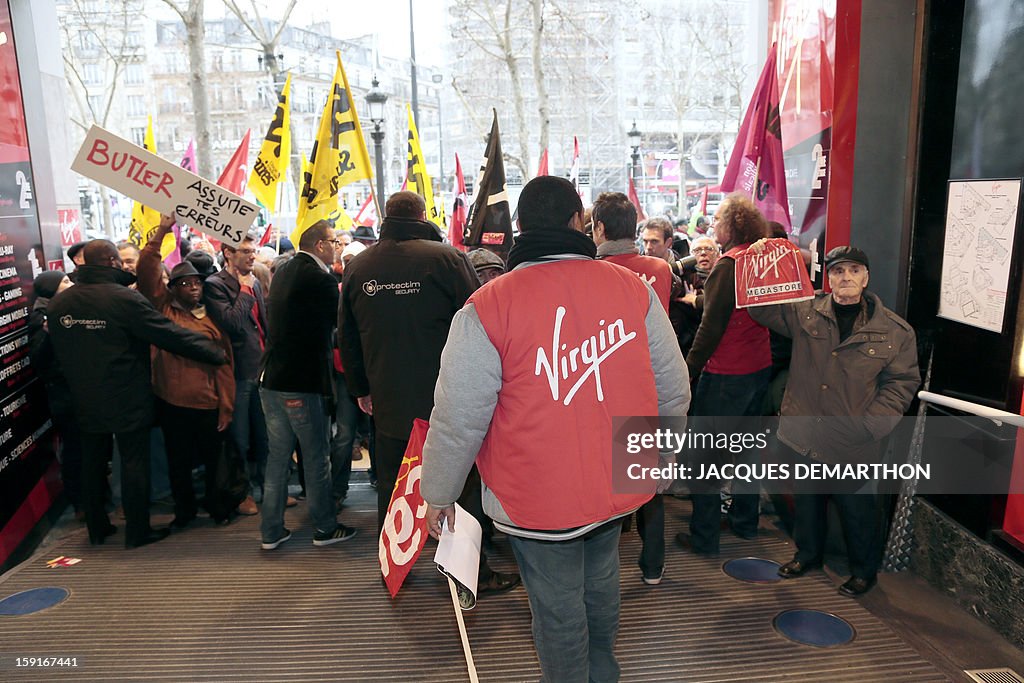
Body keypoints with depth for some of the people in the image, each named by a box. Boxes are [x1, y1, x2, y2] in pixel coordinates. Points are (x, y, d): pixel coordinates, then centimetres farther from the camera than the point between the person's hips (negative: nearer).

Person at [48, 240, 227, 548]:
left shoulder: (58, 302, 1)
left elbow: (56, 352, 11)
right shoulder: (124, 298, -18)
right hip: (128, 401, -6)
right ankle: (137, 531, 11)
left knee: (93, 463, 17)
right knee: (134, 463, 4)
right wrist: (217, 353, -11)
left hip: (85, 401, 6)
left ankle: (97, 528, 29)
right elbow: (171, 335, -19)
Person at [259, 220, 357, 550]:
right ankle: (325, 528, 19)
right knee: (316, 457, 6)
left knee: (277, 455, 14)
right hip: (303, 382, -8)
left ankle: (271, 530, 21)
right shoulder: (320, 279, -15)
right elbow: (340, 318, -5)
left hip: (271, 379, 8)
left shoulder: (282, 272, 9)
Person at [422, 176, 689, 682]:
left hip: (537, 500, -4)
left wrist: (438, 494, 2)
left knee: (558, 611, 15)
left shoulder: (487, 308, -18)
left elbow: (458, 419, -14)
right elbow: (673, 390, 0)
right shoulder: (633, 288, -8)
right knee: (600, 584, 28)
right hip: (619, 487, 5)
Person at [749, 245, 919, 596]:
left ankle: (864, 570, 36)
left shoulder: (895, 330, -5)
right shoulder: (804, 311, -1)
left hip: (854, 445, -2)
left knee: (857, 507, 12)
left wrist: (870, 424, -10)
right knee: (806, 498, 19)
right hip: (804, 432, 2)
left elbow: (903, 382, -1)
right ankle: (808, 554, 43)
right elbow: (760, 307, 4)